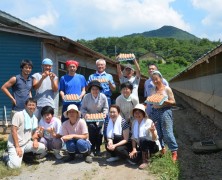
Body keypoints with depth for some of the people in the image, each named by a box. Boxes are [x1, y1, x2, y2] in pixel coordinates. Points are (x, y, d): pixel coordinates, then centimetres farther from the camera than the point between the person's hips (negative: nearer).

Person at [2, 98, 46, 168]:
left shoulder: (35, 119, 10)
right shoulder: (18, 115, -12)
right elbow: (13, 131, -15)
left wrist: (35, 140, -8)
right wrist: (17, 147, -19)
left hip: (27, 143, 6)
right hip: (14, 145, -6)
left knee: (42, 147, -17)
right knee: (15, 165, -24)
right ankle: (7, 156, 11)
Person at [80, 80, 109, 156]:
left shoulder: (103, 97, -10)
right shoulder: (86, 97, -13)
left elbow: (106, 107, 0)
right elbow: (82, 108, -7)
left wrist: (104, 113, -20)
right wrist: (85, 114, -26)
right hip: (89, 117, -1)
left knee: (99, 131, -14)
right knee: (92, 127, -26)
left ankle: (98, 148, 9)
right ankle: (92, 147, -7)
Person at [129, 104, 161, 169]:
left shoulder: (149, 122, -19)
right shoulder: (134, 123, -2)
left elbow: (155, 139, -21)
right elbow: (133, 137, 3)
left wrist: (153, 132, -42)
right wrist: (134, 149, -9)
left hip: (153, 146, -5)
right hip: (141, 147, 5)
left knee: (142, 140, -35)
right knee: (134, 158, -20)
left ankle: (146, 161, -16)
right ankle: (146, 154, 12)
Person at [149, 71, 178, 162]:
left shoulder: (167, 89, -1)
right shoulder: (152, 90, 13)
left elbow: (173, 102, -3)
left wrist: (164, 101, -18)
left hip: (165, 111, -5)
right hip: (154, 111, 5)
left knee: (167, 133, -8)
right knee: (157, 133, 6)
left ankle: (174, 152, 0)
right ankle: (162, 149, 22)